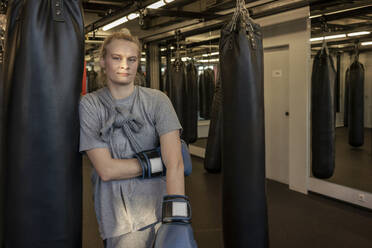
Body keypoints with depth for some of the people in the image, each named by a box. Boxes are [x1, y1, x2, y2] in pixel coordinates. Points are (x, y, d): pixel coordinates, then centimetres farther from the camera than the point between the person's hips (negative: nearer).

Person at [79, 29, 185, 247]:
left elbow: (176, 164, -15)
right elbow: (106, 169, -9)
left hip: (160, 209, 1)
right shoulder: (89, 105, -4)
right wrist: (158, 161, -10)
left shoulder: (157, 100, -5)